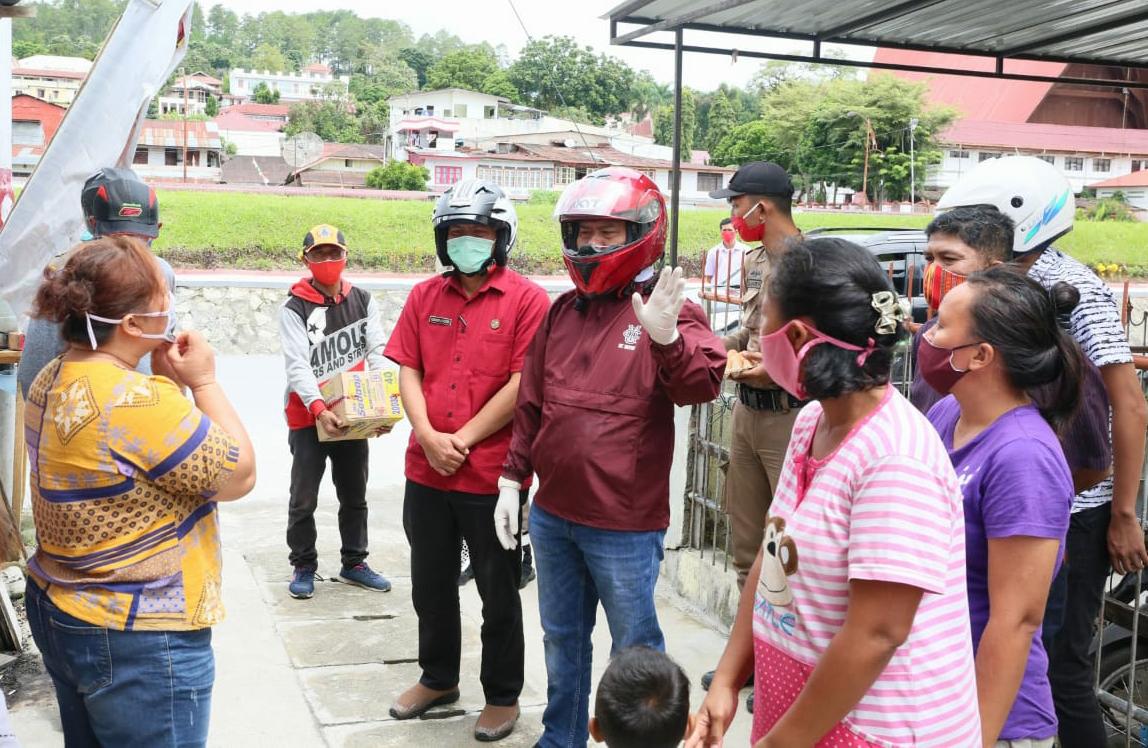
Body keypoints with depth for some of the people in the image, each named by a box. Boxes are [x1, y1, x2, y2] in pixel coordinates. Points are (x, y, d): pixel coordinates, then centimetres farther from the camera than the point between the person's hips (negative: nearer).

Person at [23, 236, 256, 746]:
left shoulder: (52, 380, 2)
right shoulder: (141, 401, -27)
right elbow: (238, 476, -17)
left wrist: (162, 380, 1)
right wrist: (203, 381, -10)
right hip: (136, 643, -9)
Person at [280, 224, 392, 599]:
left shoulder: (363, 301, 3)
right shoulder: (294, 308, -10)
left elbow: (378, 351, -3)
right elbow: (297, 365, -19)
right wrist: (319, 408, -35)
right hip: (309, 417, -4)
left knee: (355, 496, 16)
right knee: (304, 499, 6)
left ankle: (353, 563, 31)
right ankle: (303, 567, 22)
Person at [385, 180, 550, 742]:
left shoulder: (527, 301, -8)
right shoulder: (425, 296, 8)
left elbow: (523, 383, -14)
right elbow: (408, 370, 4)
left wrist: (465, 439, -15)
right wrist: (429, 436, -11)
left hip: (494, 475, -5)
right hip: (425, 471, 5)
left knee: (498, 592, 9)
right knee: (430, 584, 19)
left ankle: (503, 696, 25)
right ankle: (438, 678, 39)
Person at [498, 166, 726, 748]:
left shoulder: (666, 311, -10)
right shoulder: (562, 312, 8)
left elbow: (701, 384, -26)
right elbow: (531, 405, 13)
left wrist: (666, 337, -43)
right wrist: (512, 481, 11)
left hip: (625, 525, -6)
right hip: (552, 514, 7)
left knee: (635, 650, 8)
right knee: (562, 639, 22)